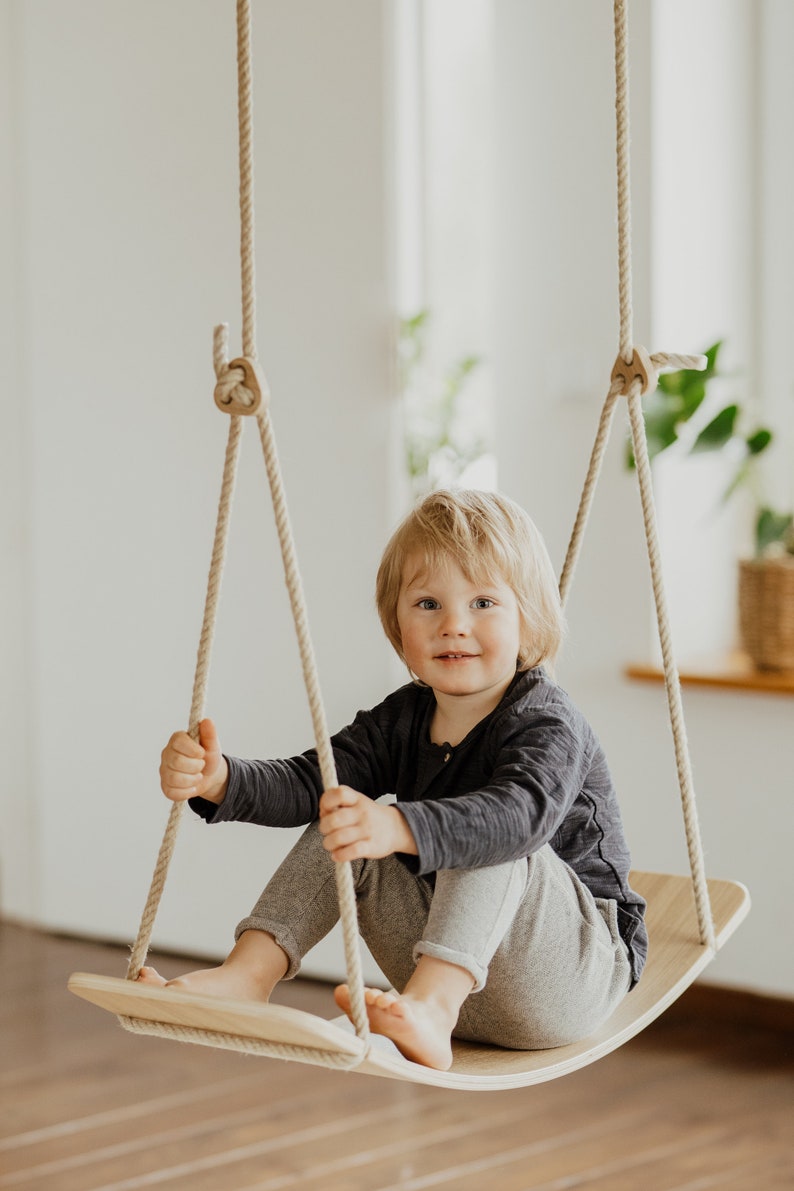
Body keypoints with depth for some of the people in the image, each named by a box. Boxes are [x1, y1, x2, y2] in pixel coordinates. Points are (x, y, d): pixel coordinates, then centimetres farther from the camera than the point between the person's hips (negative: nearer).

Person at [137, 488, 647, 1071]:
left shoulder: (547, 723, -19)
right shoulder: (405, 718, 5)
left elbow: (519, 813, -40)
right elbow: (307, 784, -4)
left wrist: (399, 828, -57)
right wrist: (221, 781, -26)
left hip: (573, 975, -6)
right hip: (459, 979, 7)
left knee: (482, 836, -31)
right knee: (337, 832, -5)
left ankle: (430, 1011, -45)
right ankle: (247, 975, -18)